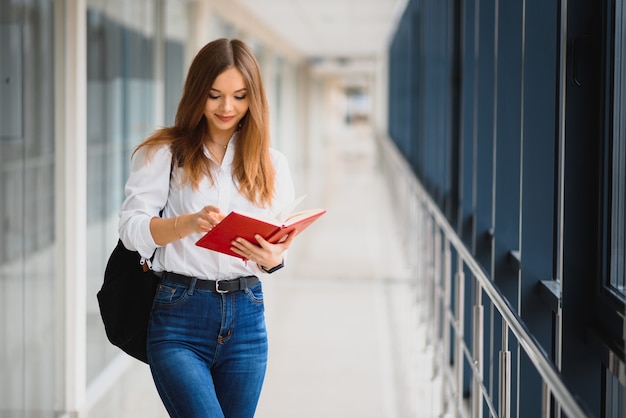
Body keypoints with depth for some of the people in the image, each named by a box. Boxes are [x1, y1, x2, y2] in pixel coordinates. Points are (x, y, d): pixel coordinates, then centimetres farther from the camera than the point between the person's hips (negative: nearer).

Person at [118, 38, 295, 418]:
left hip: (247, 317, 4)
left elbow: (282, 241, 10)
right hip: (179, 314, -4)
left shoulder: (271, 164, 13)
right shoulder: (163, 154, 2)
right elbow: (131, 227, -8)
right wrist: (190, 222, -26)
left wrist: (272, 258, -15)